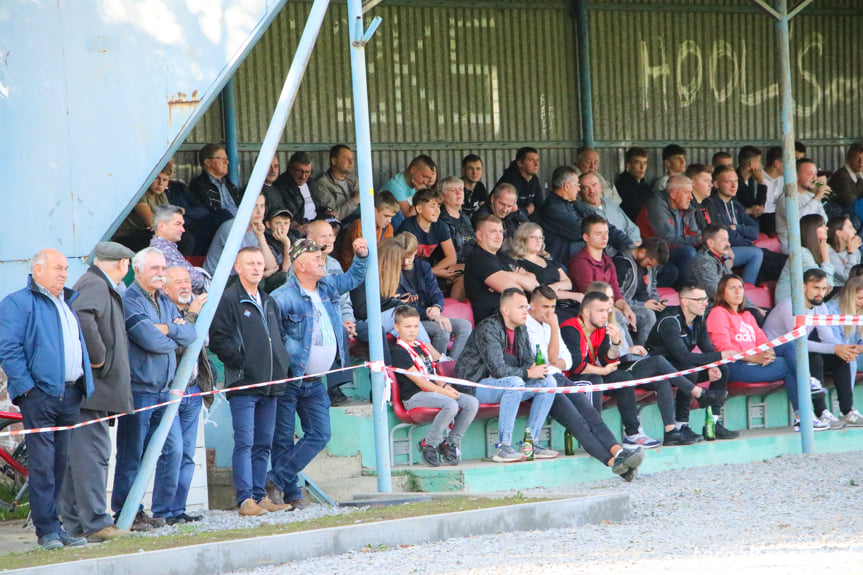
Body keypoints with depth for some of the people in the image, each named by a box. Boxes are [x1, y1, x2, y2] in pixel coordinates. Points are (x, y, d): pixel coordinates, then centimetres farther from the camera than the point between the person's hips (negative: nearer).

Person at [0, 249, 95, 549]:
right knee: (43, 465, -8)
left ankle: (59, 525, 12)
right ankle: (47, 529, -5)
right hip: (40, 393, -7)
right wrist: (26, 386, -15)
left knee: (64, 465, 8)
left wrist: (85, 383, 19)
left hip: (71, 394, 7)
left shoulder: (69, 302, 21)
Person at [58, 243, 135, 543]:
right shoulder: (96, 286, -11)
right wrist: (97, 357, -22)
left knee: (80, 453, 12)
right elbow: (82, 317, -30)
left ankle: (73, 522, 15)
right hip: (91, 386, -11)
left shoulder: (97, 285, 21)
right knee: (93, 451, -10)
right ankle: (96, 523, -11)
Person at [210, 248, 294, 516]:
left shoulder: (268, 302, 20)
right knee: (244, 442, -10)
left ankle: (260, 496, 14)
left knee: (263, 443, 9)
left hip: (270, 383, 7)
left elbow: (280, 337, 28)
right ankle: (245, 499, -12)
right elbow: (218, 340, -12)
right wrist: (242, 361, -15)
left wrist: (282, 364, 13)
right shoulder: (228, 300, -4)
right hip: (243, 384, -7)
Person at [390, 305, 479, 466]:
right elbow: (418, 379, -13)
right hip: (414, 396, -9)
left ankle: (451, 442, 0)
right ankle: (429, 444, -16)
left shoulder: (421, 347, 21)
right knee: (450, 405, -33)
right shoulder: (398, 352, -8)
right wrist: (443, 392, -15)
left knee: (471, 403, -8)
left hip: (433, 391, 9)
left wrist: (445, 386, 2)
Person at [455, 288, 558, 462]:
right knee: (514, 382, -36)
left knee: (548, 382, -4)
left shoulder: (520, 329, 7)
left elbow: (528, 361, 13)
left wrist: (536, 368, -11)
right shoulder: (488, 329, -21)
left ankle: (531, 442, -6)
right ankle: (503, 446, -33)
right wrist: (528, 372, -19)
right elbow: (498, 369, -28)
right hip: (476, 386, -9)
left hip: (503, 383, 9)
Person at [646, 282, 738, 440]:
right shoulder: (670, 322, -27)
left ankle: (713, 424, -6)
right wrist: (720, 356, -30)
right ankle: (681, 426, -28)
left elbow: (708, 348, 5)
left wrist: (712, 366, -19)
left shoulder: (698, 319, 1)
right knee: (690, 372, -35)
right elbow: (684, 357, -34)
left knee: (722, 370, -5)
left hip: (681, 366, 8)